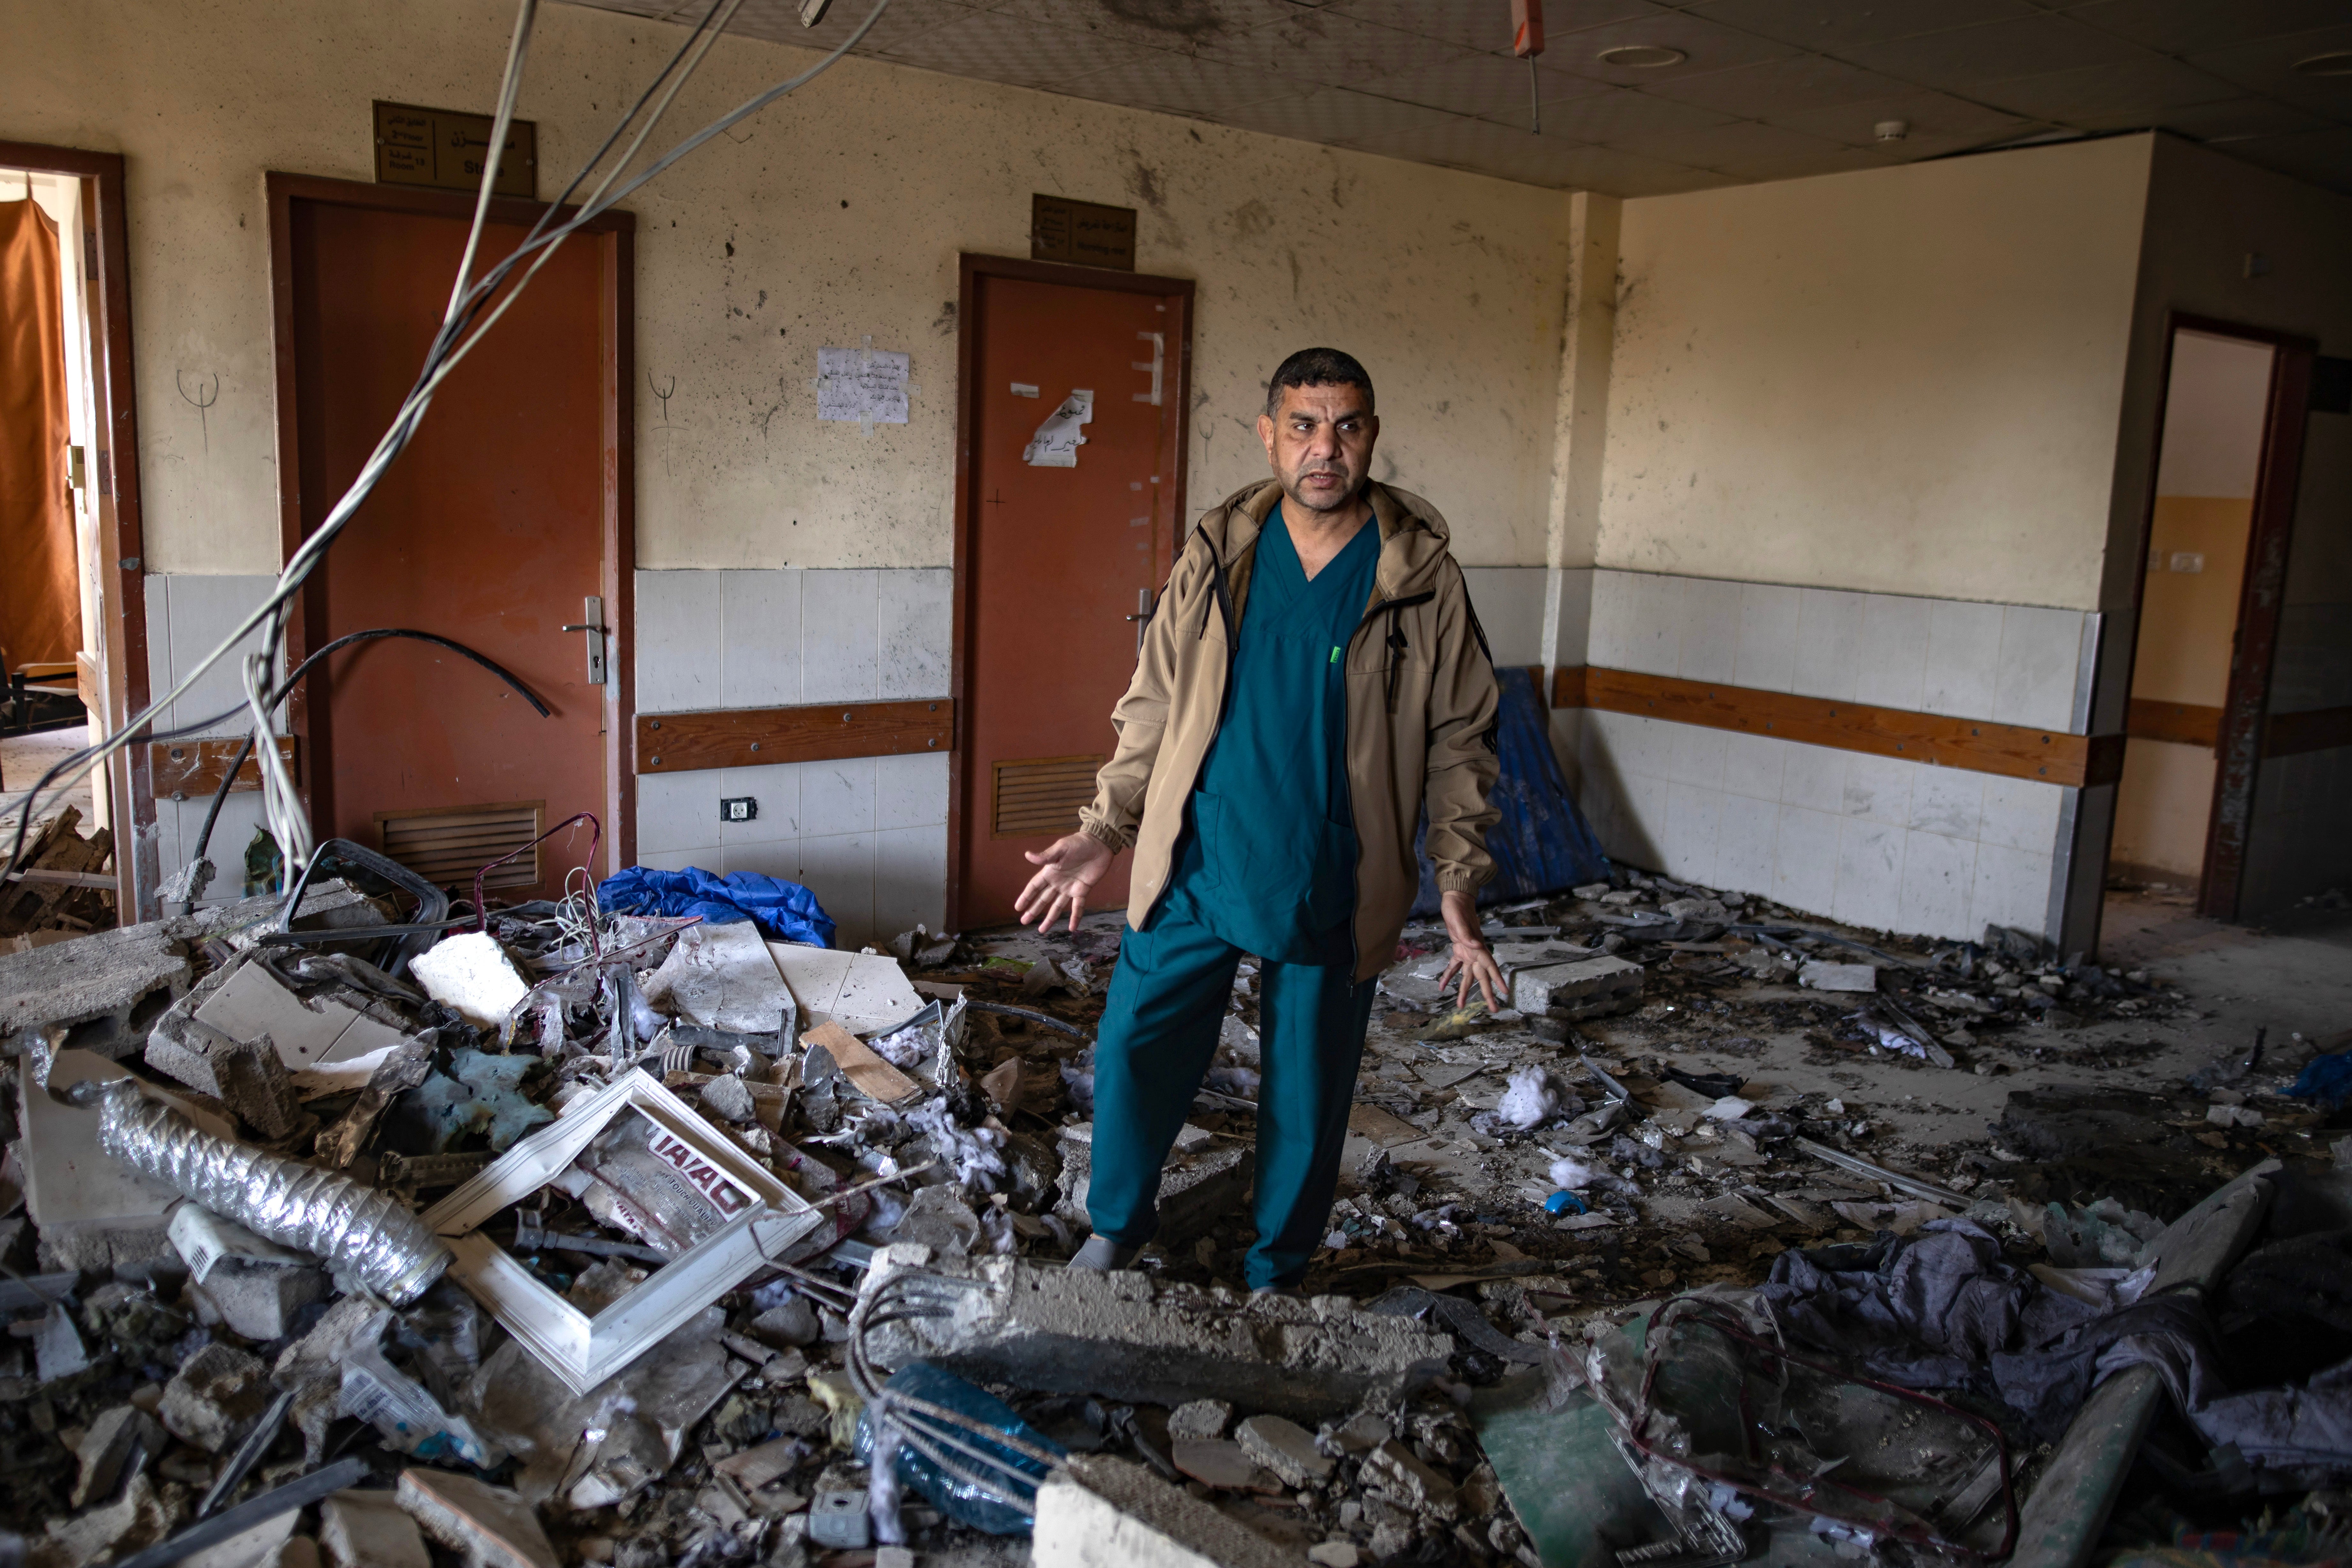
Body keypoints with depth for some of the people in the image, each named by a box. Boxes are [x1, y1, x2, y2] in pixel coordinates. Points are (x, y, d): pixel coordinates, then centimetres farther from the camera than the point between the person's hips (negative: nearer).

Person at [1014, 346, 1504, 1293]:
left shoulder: (1421, 576, -5)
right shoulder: (1218, 556, 0)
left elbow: (1458, 742, 0)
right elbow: (1153, 704, 8)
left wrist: (1458, 885, -7)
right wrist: (1106, 830, 2)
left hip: (1332, 891, -1)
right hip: (1195, 870, 2)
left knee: (1307, 1095, 11)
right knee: (1133, 1053, 6)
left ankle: (1277, 1276, 35)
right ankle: (1116, 1227, 34)